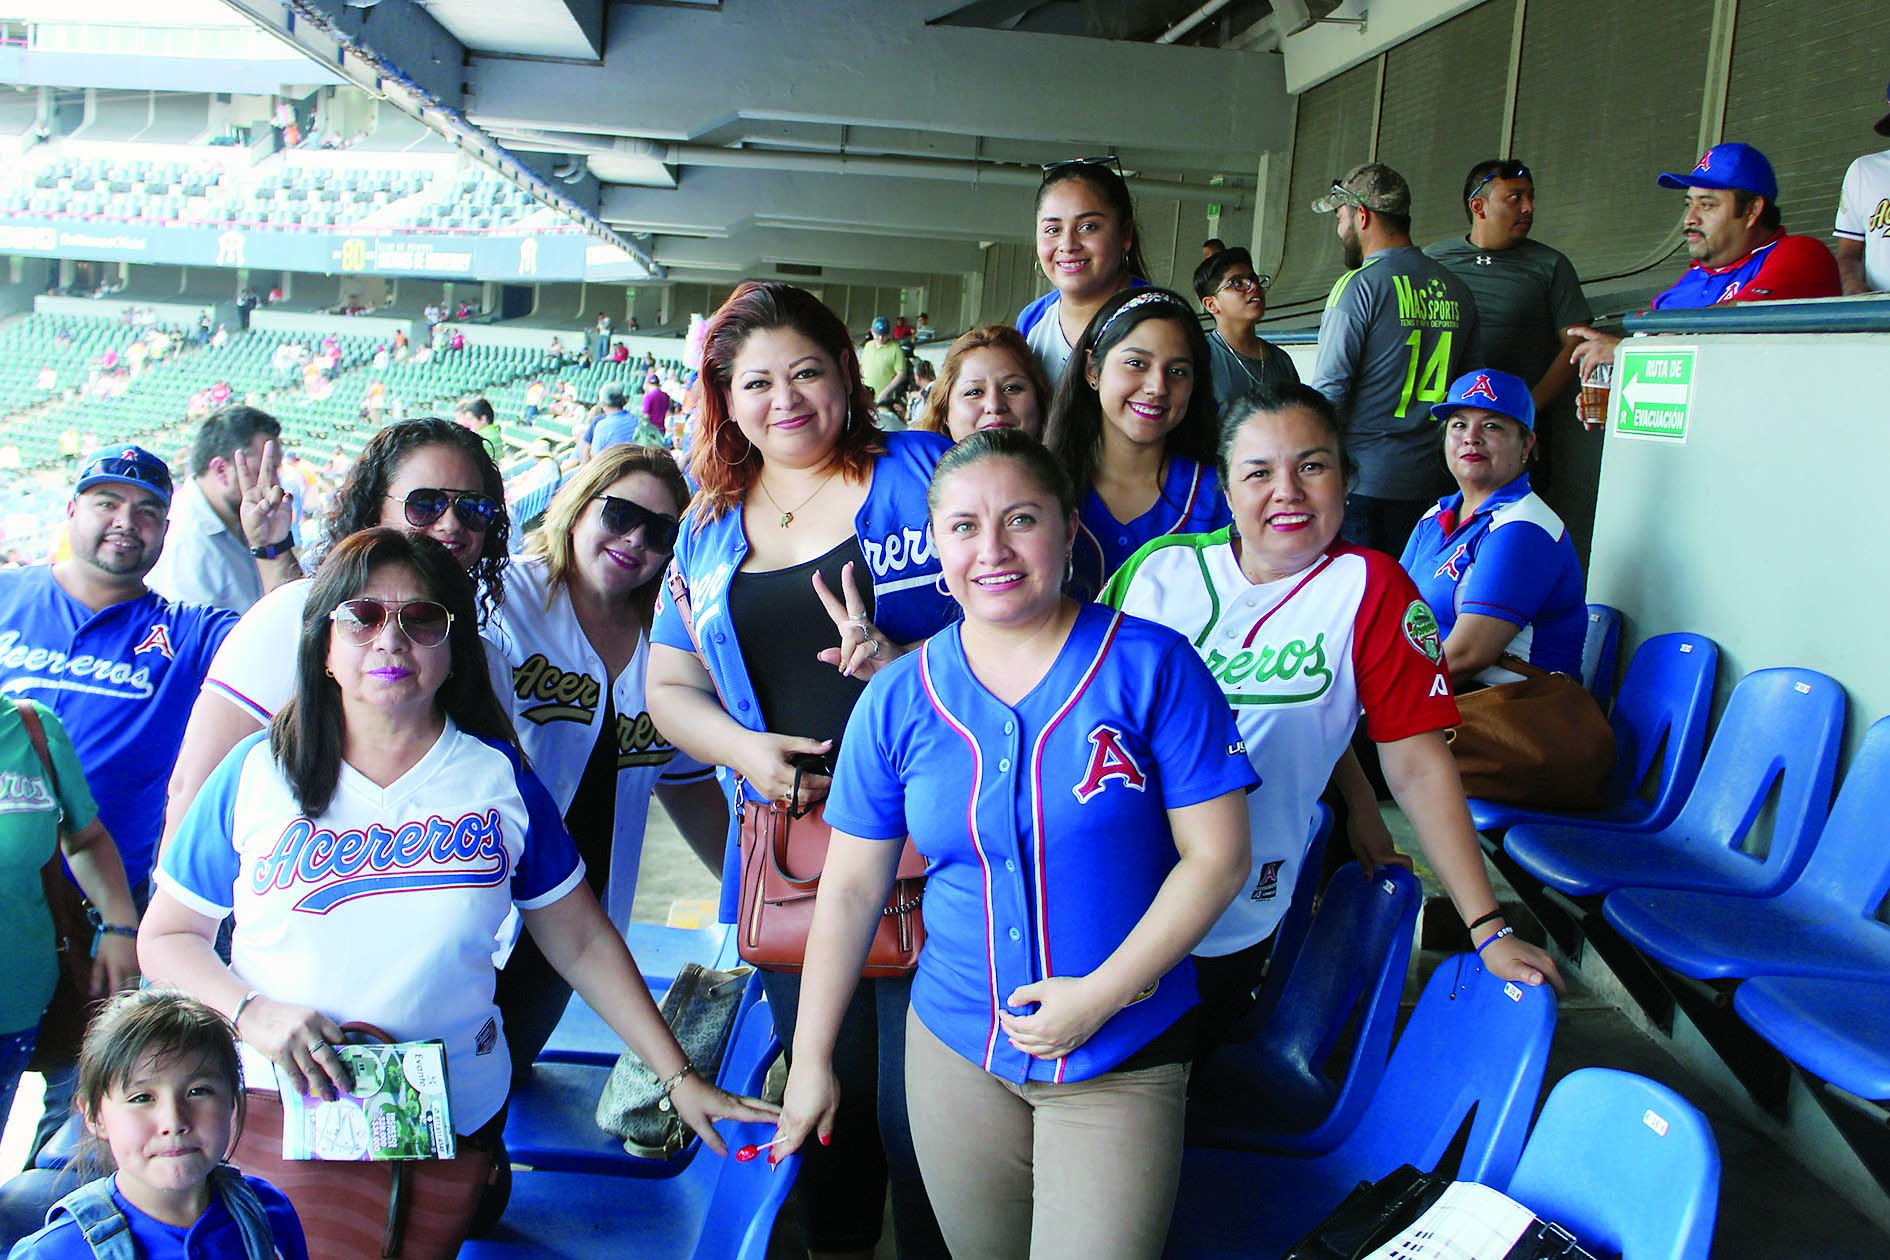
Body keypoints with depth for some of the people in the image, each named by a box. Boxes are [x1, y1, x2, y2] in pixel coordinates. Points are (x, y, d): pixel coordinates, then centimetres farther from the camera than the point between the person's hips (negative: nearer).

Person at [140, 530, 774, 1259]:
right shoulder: (256, 774, -3)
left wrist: (679, 1078, 0)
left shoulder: (499, 777, -2)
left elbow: (582, 943, 3)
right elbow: (166, 936, 4)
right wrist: (252, 1013, -15)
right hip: (274, 1115, 0)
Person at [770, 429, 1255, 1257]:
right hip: (954, 1046, 3)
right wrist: (810, 1060, 6)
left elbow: (1216, 856, -9)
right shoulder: (896, 700, -2)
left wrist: (1103, 993, -16)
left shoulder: (1152, 667, -10)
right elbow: (852, 887, 3)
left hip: (1124, 1056, -2)